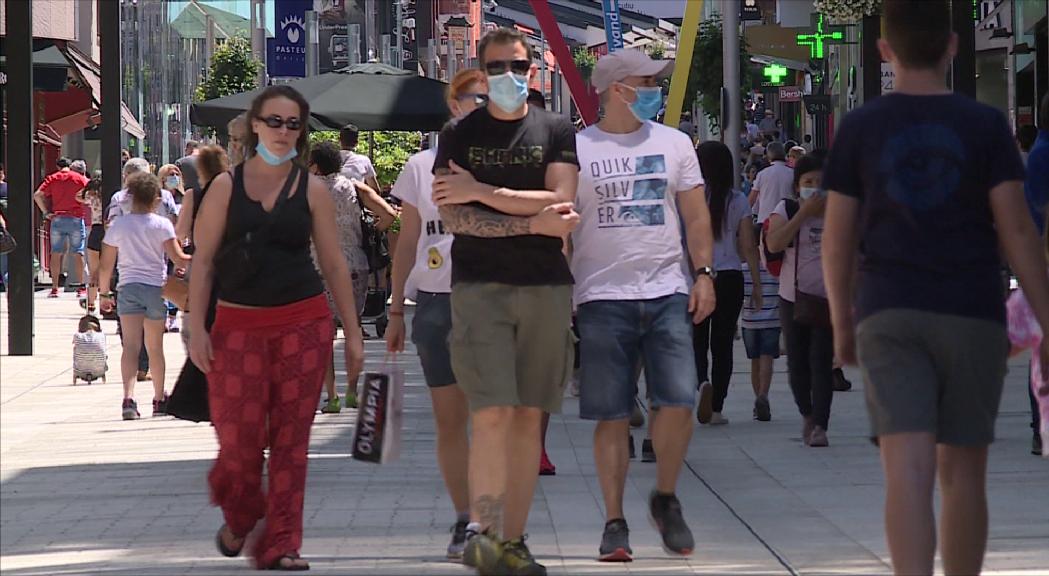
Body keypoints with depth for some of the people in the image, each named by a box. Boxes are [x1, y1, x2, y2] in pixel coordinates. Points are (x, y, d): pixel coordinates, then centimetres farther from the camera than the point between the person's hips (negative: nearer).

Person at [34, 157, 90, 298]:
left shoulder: (52, 178, 5)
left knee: (56, 253, 5)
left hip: (57, 219, 1)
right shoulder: (80, 178, 4)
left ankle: (54, 288, 3)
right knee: (77, 253, 3)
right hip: (76, 219, -1)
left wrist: (46, 212, -1)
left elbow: (37, 195, -5)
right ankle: (81, 288, 2)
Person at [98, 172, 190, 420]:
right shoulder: (161, 225, -2)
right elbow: (178, 259, -8)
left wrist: (105, 293, 16)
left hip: (129, 287, 0)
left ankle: (129, 397, -30)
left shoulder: (118, 225, 3)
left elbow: (106, 266, 5)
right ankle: (159, 399, 29)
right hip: (156, 287, 0)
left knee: (131, 344, -11)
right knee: (155, 347, 16)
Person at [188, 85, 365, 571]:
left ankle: (280, 545, 5)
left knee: (290, 439, -1)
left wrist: (352, 333, 6)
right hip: (239, 325, -1)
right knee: (239, 437, -3)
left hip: (304, 324, 1)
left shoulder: (311, 190, 6)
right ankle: (239, 519, 26)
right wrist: (197, 326, -5)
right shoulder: (226, 187, 4)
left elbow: (334, 264, 9)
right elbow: (203, 260, 4)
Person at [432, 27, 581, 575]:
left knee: (528, 418, 4)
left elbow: (560, 202, -5)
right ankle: (481, 531, -14)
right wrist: (534, 223, -11)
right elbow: (452, 216, -5)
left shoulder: (556, 131, 9)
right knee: (494, 412, -15)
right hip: (479, 286, -2)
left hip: (546, 288, 2)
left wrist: (482, 191, -9)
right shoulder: (459, 135, 6)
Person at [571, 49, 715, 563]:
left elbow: (696, 215, 13)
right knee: (611, 417, -1)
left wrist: (704, 273, 2)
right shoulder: (576, 149, 3)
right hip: (603, 297, -2)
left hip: (667, 293, 2)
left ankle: (666, 499, 14)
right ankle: (614, 522, 7)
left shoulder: (673, 143, 11)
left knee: (678, 403, -9)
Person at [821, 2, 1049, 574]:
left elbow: (837, 240, 4)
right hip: (972, 315, 0)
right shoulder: (985, 125, 0)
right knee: (963, 471, 12)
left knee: (908, 469, -11)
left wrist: (841, 323, 17)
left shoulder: (859, 128, 2)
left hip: (888, 315, 0)